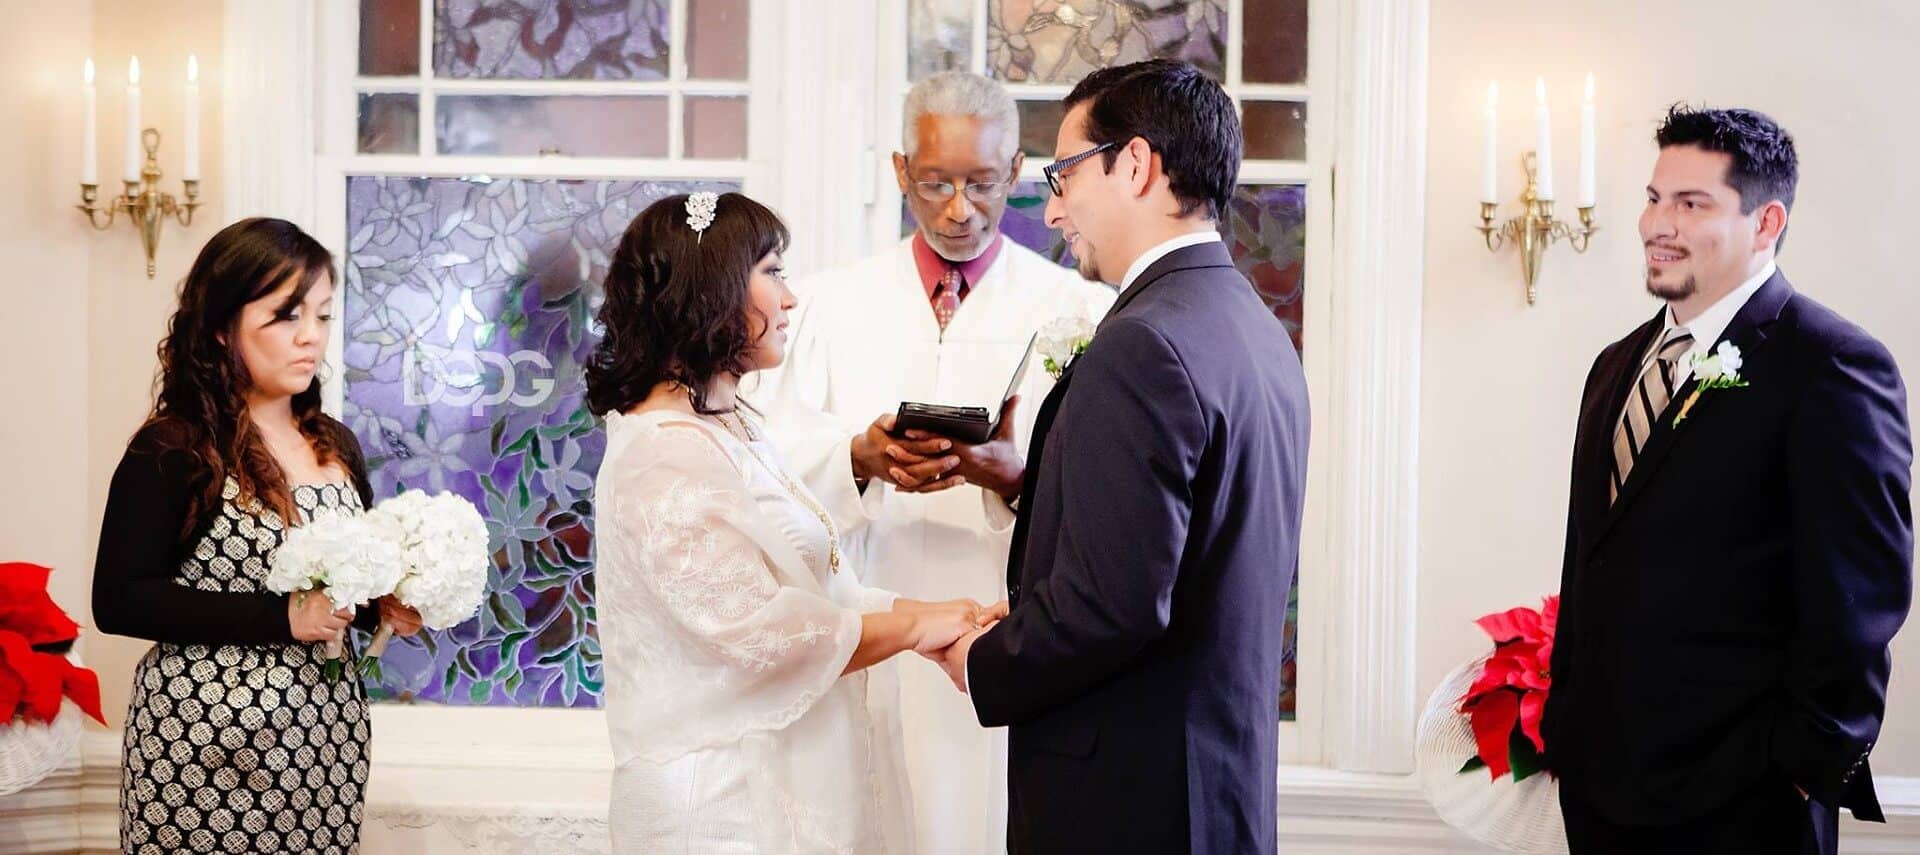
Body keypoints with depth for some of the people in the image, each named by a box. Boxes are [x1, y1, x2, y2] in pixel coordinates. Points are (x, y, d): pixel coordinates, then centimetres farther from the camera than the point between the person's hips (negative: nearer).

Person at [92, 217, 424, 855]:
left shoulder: (336, 446, 8)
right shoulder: (172, 451, -10)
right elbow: (119, 600, -16)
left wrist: (385, 606, -3)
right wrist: (282, 617, -20)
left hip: (326, 740, 6)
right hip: (201, 744, -5)